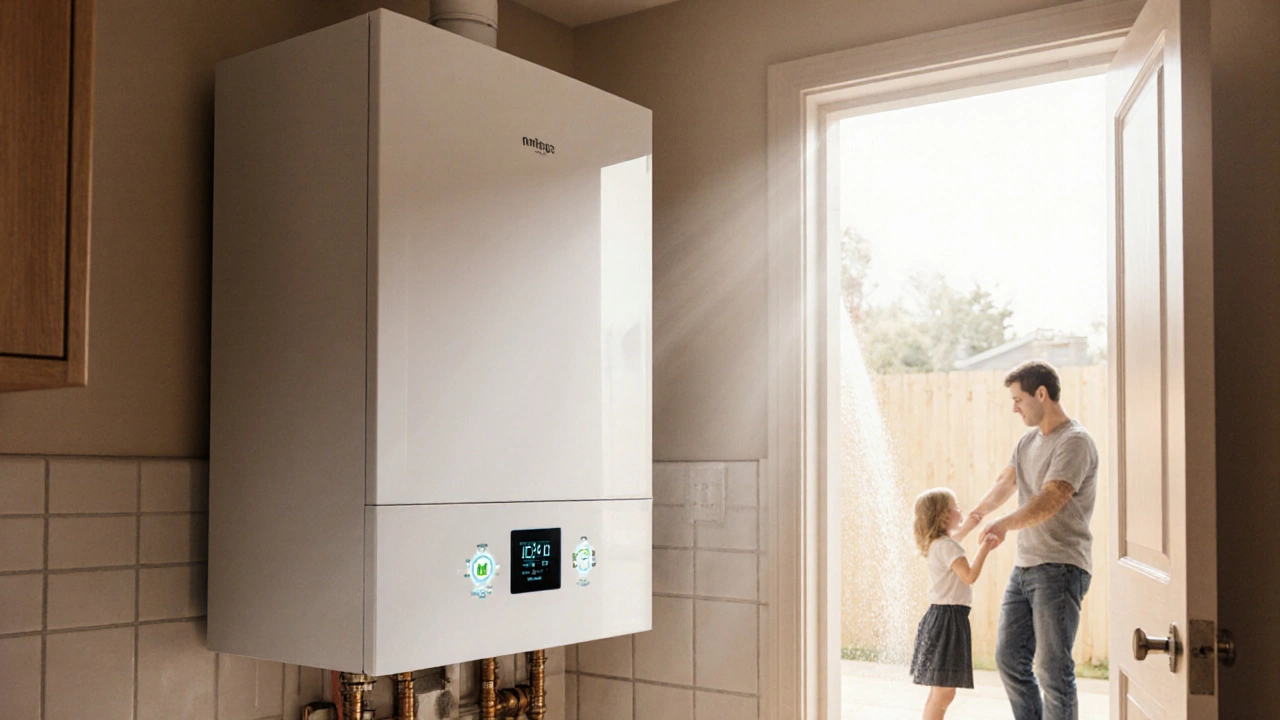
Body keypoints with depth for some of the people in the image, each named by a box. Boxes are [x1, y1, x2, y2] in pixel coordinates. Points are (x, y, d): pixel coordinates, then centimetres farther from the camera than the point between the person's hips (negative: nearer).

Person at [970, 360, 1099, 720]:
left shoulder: (1075, 441, -12)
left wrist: (1003, 524, -22)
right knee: (1009, 659, 11)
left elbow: (1049, 502, -23)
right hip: (1024, 567, 9)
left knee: (1053, 670, -7)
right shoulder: (1028, 441, 15)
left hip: (1060, 568, -9)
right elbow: (1005, 483, 29)